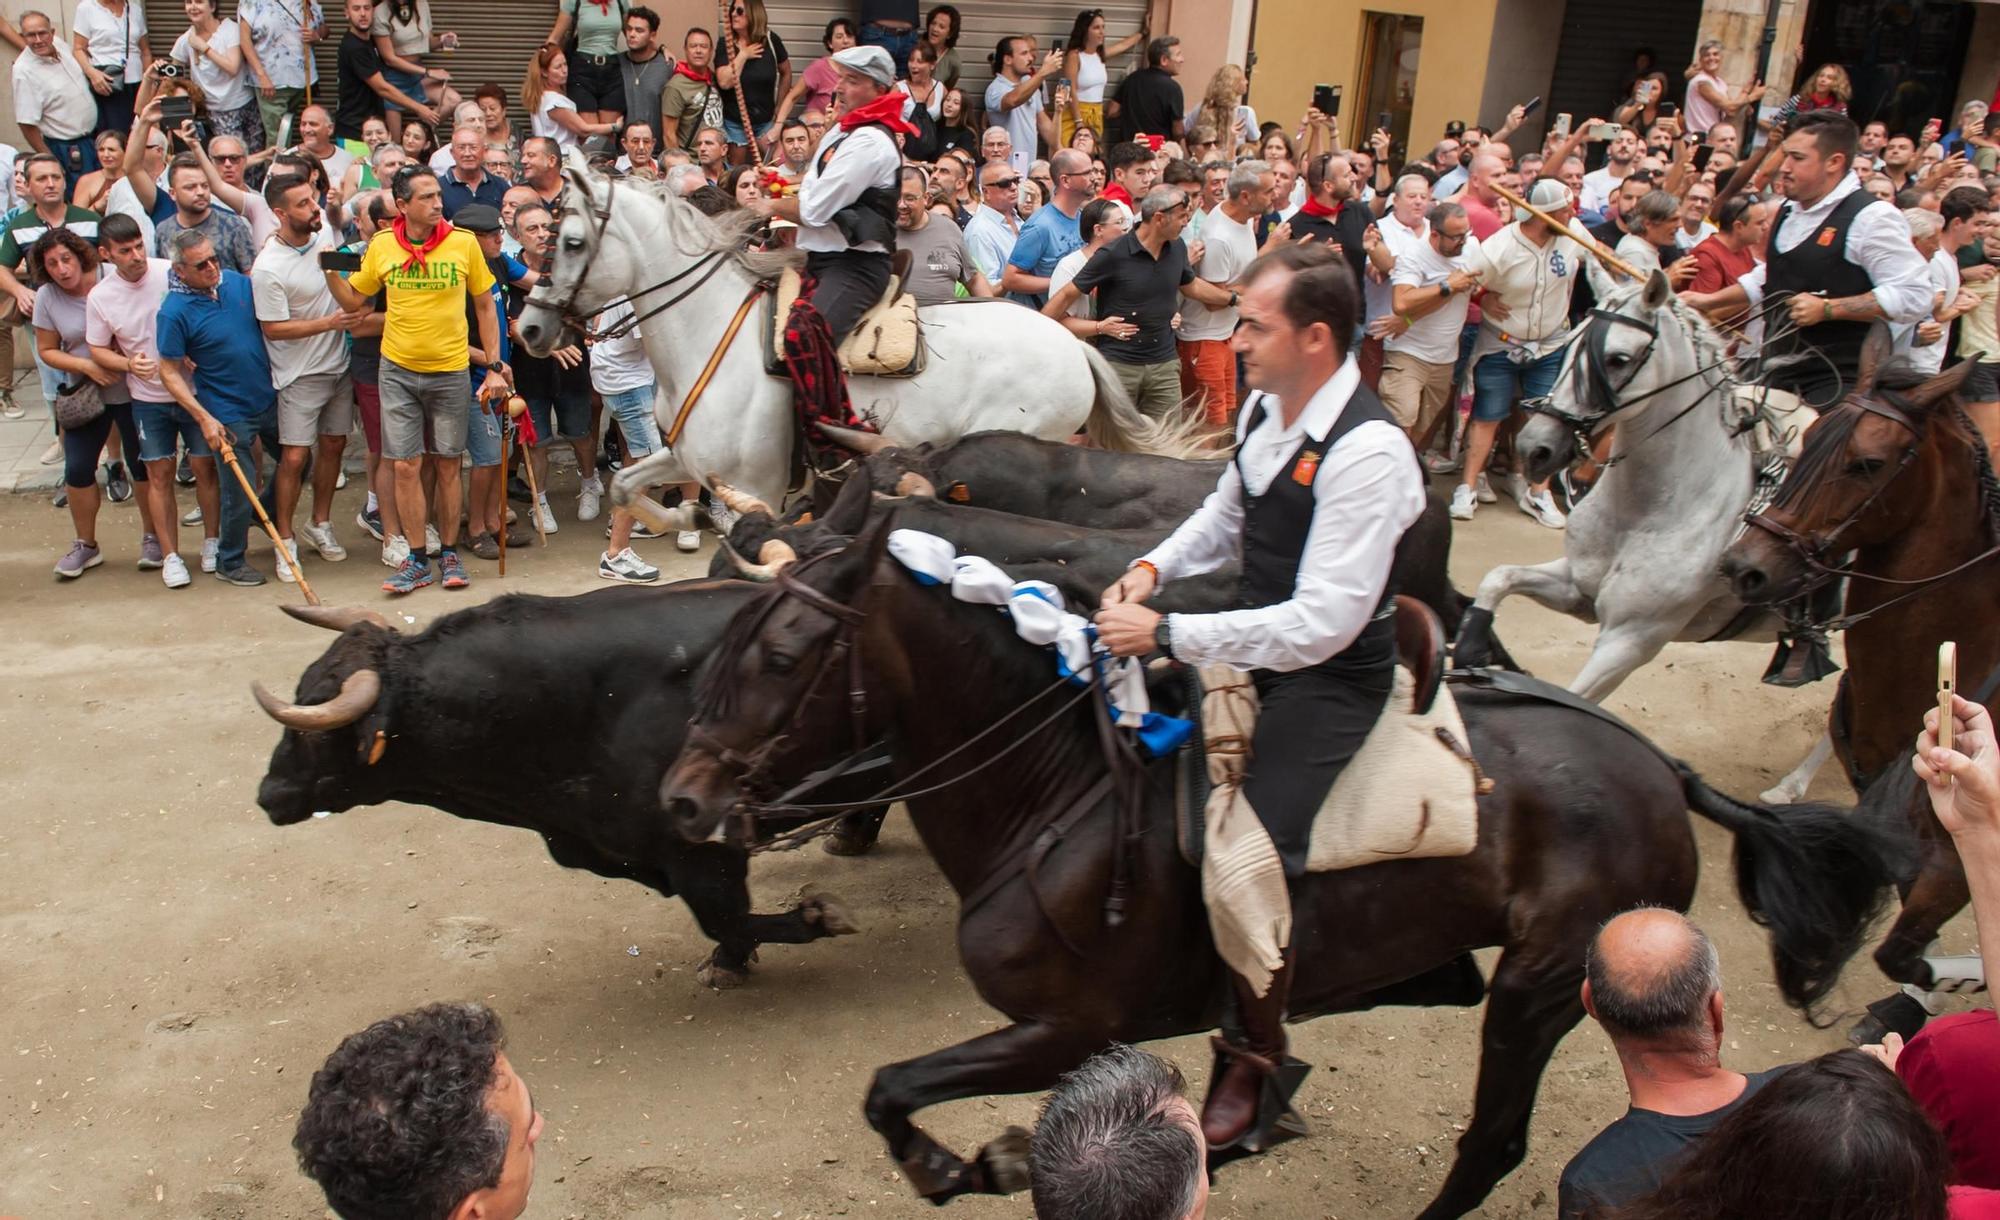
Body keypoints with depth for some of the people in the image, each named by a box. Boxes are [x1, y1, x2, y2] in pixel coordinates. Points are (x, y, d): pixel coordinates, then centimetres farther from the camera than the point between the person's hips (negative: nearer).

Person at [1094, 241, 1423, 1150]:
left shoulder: (1366, 451, -27)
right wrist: (1154, 566, -2)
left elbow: (1323, 625, -30)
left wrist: (1167, 633, -30)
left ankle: (1252, 1055, 15)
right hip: (1257, 638, 9)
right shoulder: (1265, 407, -1)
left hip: (1328, 678, -8)